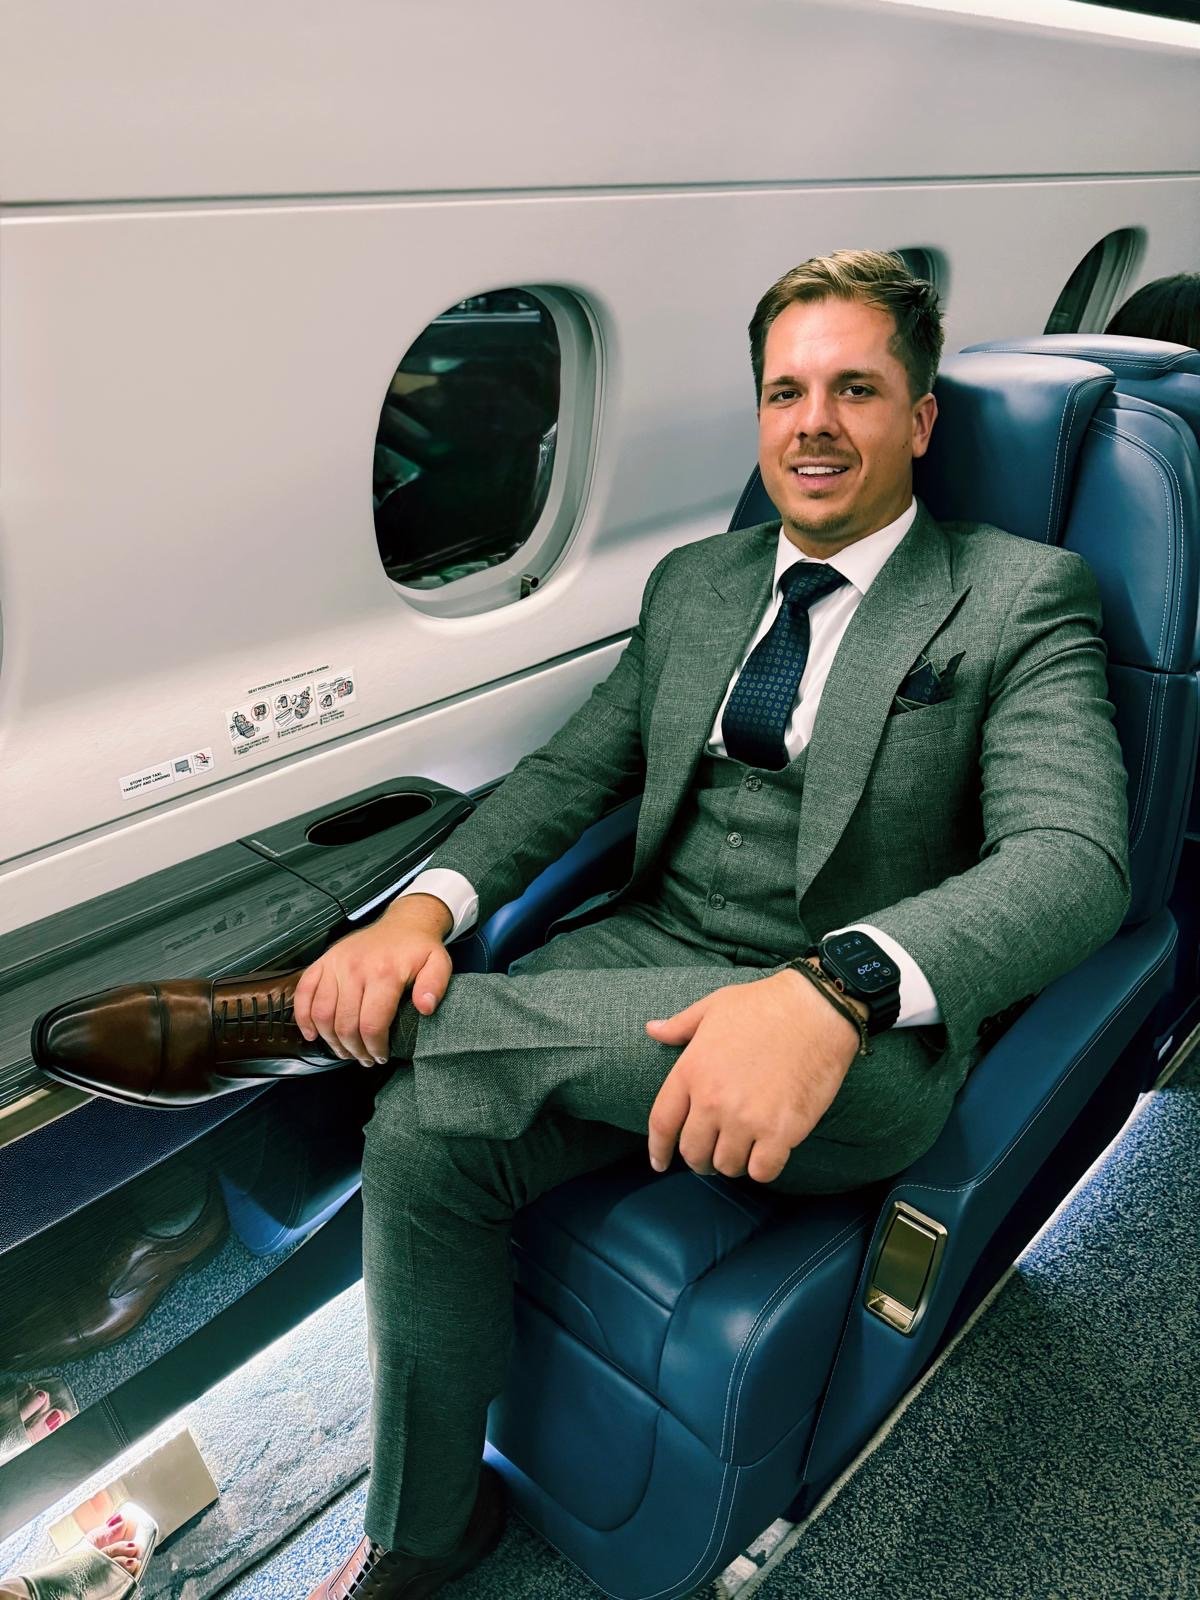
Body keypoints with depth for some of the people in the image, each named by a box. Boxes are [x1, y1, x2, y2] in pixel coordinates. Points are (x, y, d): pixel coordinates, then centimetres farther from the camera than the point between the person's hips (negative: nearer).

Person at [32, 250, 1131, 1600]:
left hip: (863, 1051, -4)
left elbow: (1072, 860, -17)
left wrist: (832, 992, -37)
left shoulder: (1019, 599, -3)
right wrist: (426, 906, -12)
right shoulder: (693, 583, 15)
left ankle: (297, 1018, -13)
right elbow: (571, 769, 9)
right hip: (650, 959, 5)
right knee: (424, 1128, -19)